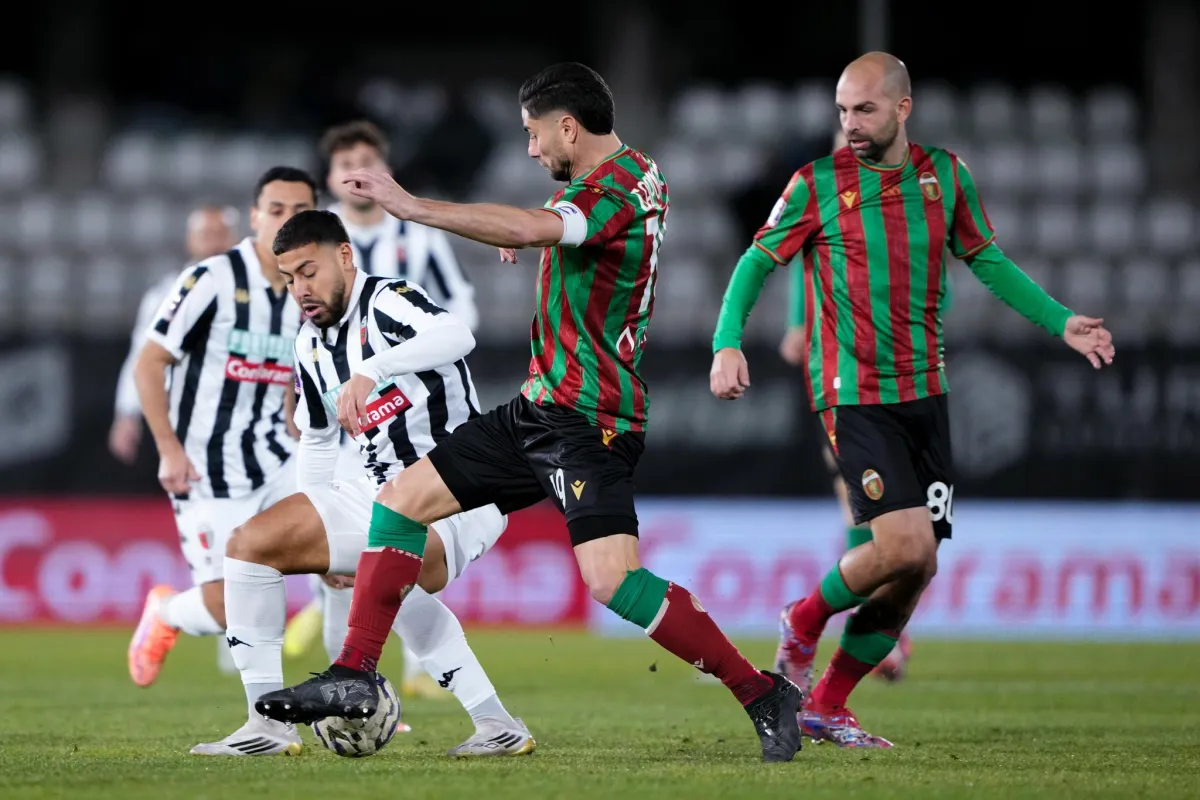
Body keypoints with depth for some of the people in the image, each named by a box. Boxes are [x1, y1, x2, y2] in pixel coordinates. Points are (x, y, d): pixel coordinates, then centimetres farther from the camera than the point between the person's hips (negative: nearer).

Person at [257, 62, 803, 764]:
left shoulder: (617, 188, -18)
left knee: (613, 579, -24)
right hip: (541, 408, 10)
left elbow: (531, 228, -38)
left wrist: (413, 207, -35)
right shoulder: (636, 175, 13)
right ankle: (354, 677, 14)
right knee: (400, 503, 9)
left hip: (589, 417, -10)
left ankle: (764, 694, -14)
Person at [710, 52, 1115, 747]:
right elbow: (757, 261, 1)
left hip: (926, 394, 5)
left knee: (916, 570, 3)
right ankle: (806, 623, 9)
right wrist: (728, 342, -13)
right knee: (906, 547, -19)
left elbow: (988, 260, 16)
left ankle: (826, 706, 17)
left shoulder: (944, 175, 5)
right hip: (856, 396, -5)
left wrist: (1060, 322, 9)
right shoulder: (817, 185, -5)